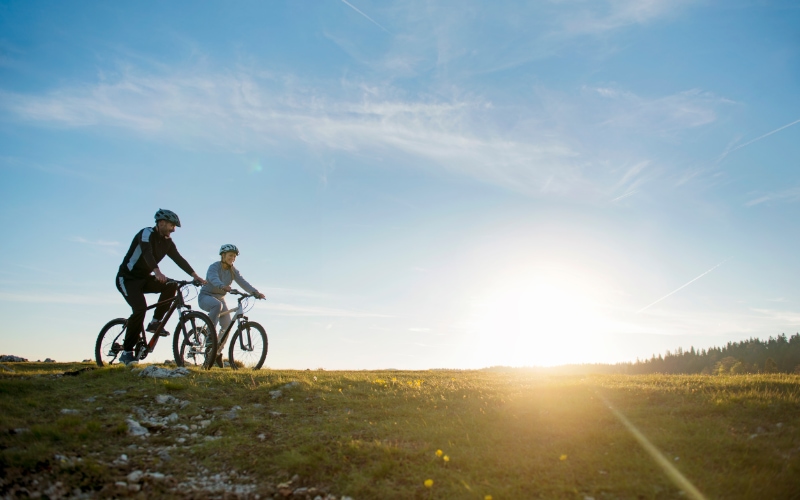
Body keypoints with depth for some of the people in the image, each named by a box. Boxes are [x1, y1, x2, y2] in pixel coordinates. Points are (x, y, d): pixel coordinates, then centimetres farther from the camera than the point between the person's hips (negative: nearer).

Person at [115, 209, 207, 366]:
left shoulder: (167, 241, 5)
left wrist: (195, 276, -13)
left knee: (171, 286, -16)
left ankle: (155, 322, -5)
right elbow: (147, 253, -38)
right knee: (140, 308, -26)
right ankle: (126, 352, -16)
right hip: (127, 278, -7)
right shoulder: (146, 233, -19)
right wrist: (157, 272, -55)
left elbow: (178, 259, -1)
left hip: (144, 278, 7)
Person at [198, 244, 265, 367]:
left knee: (227, 324, -10)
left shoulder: (233, 271, 1)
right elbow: (214, 279, -38)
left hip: (219, 298, 6)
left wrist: (255, 292, -31)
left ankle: (218, 352, 6)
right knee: (218, 305, -39)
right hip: (206, 296, -6)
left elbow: (242, 282, -14)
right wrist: (223, 286, -60)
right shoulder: (214, 267, -16)